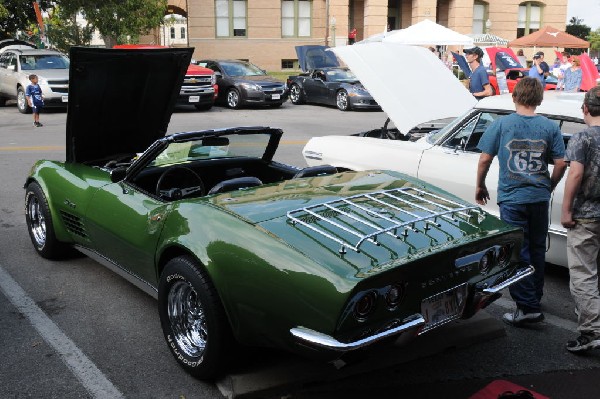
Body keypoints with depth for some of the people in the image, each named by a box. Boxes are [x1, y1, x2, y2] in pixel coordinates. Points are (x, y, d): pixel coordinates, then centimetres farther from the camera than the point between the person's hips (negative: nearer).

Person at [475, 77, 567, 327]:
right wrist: (548, 188, 16)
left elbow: (485, 159, -6)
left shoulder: (501, 124, -6)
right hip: (539, 198, 3)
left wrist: (480, 186, 9)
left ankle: (527, 307, -1)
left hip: (511, 198, -3)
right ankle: (535, 300, 31)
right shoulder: (550, 127, 0)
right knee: (537, 251, 17)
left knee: (517, 253, 1)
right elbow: (561, 164, -1)